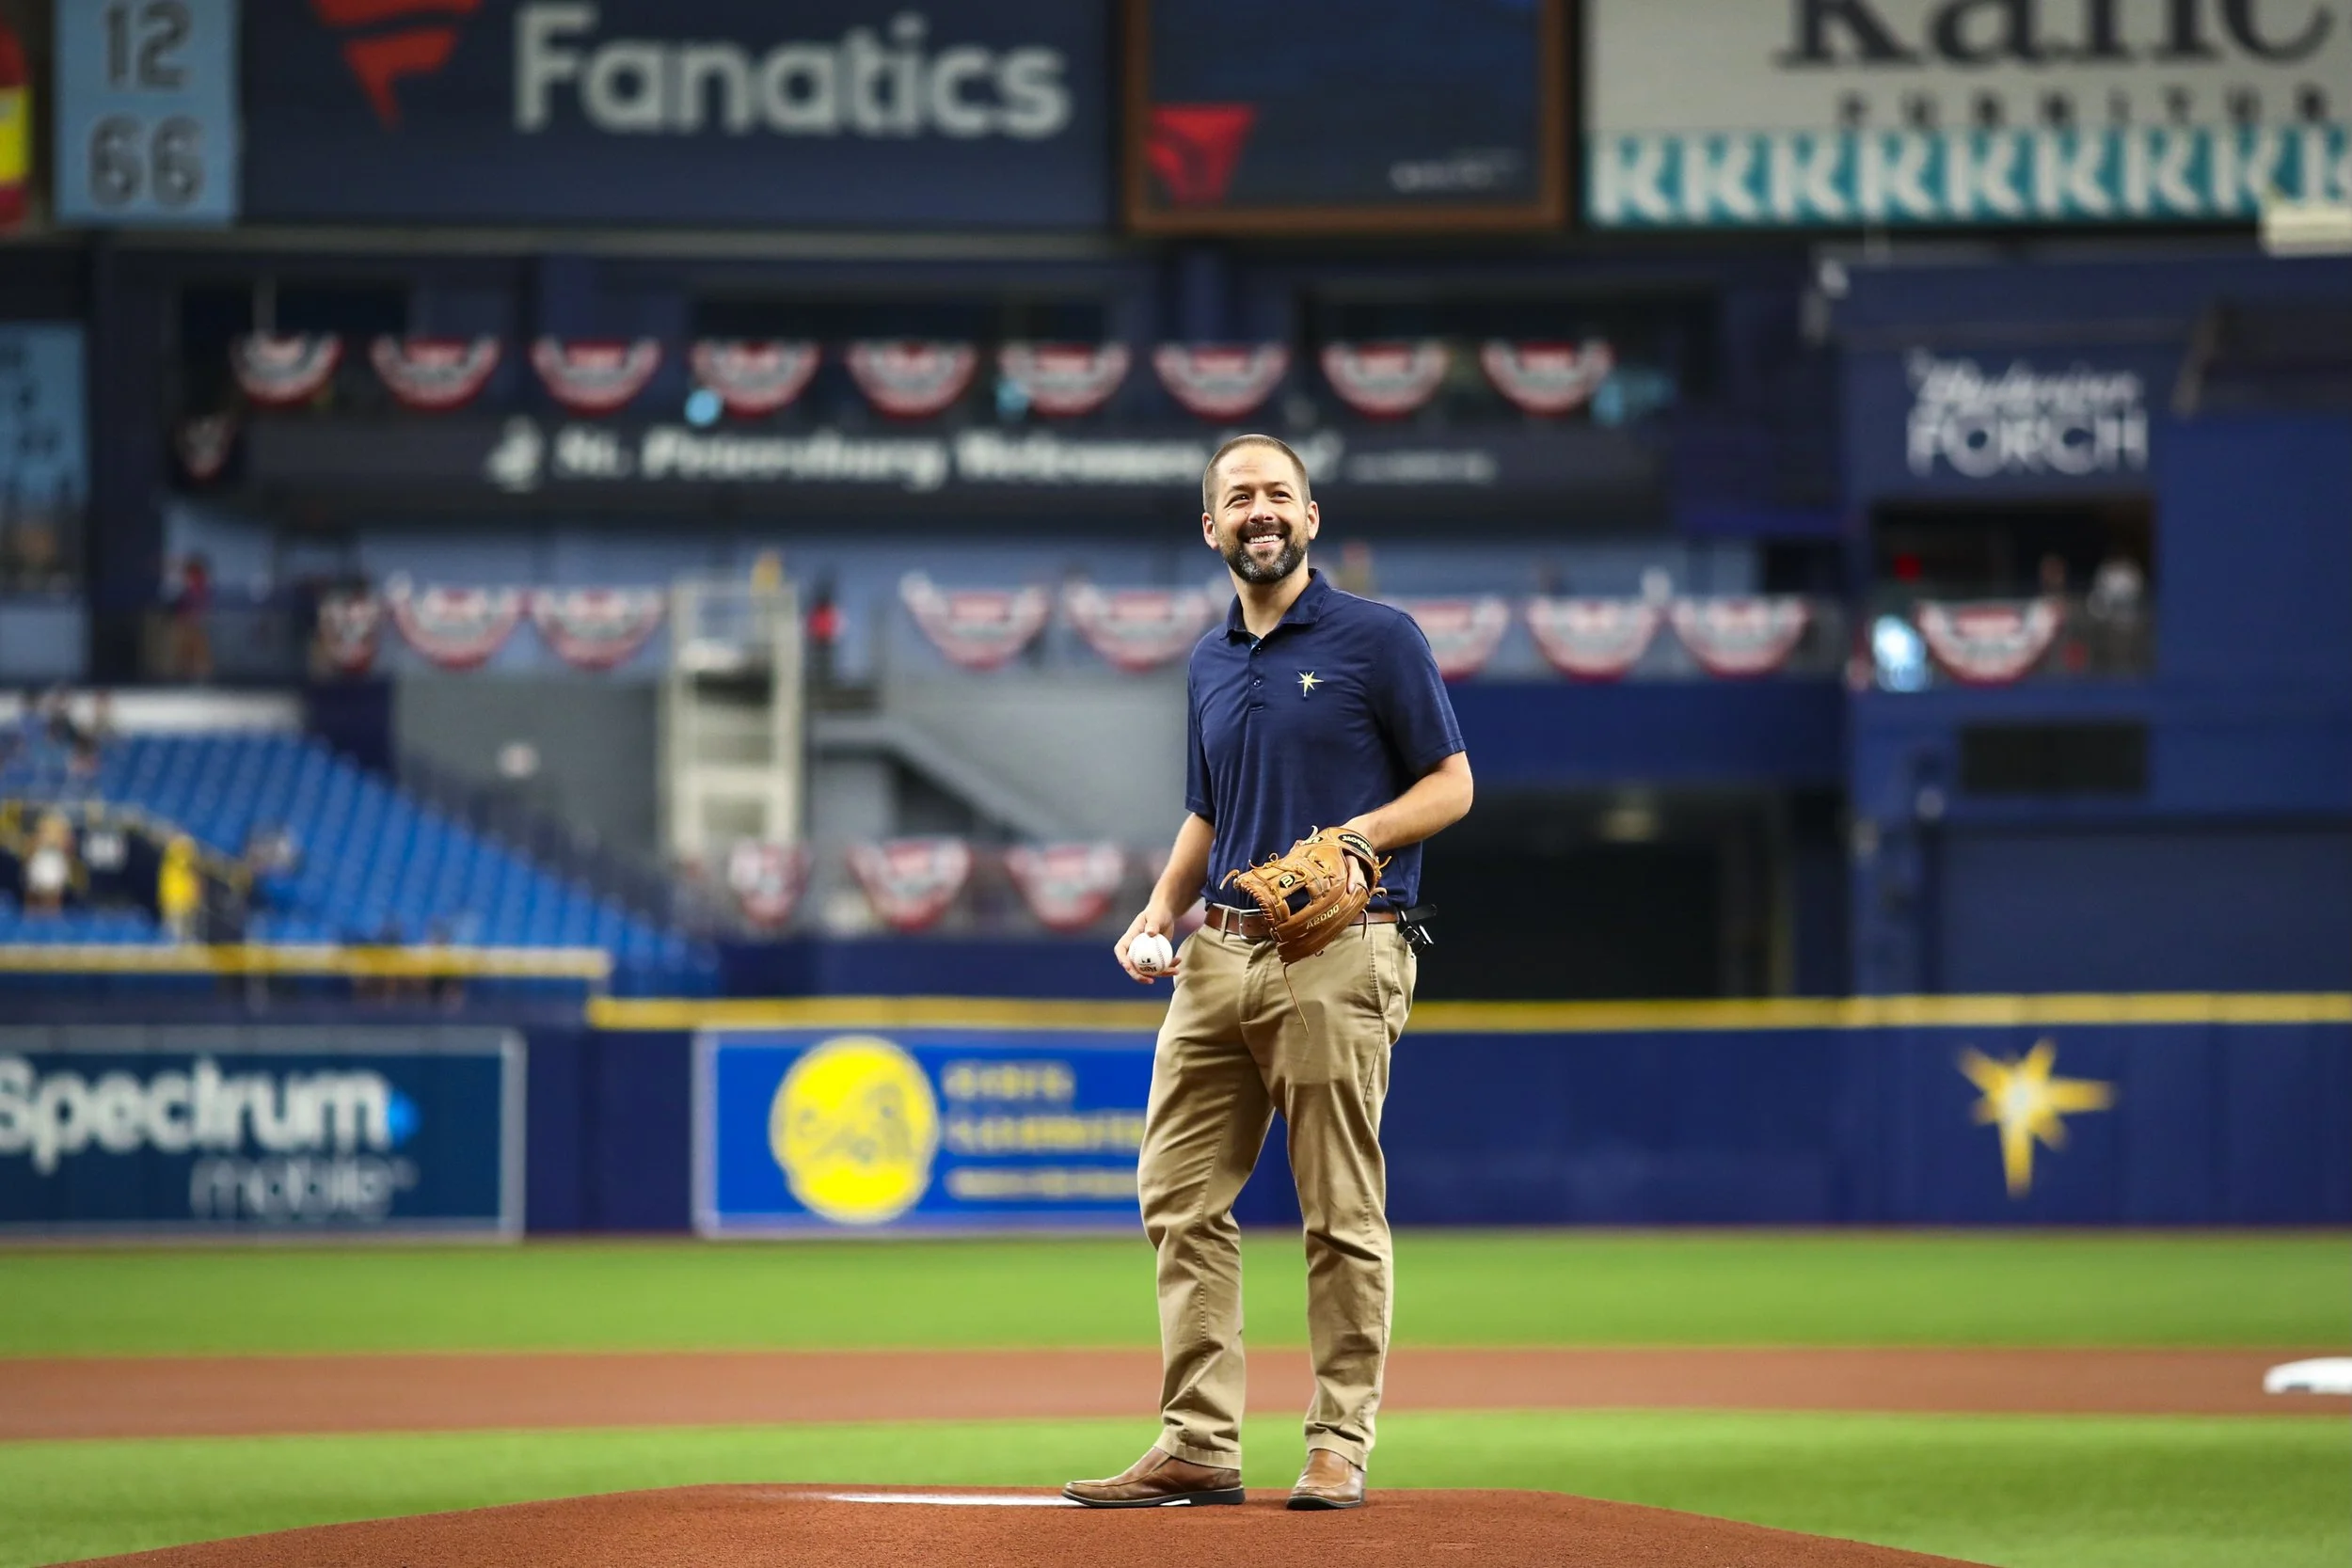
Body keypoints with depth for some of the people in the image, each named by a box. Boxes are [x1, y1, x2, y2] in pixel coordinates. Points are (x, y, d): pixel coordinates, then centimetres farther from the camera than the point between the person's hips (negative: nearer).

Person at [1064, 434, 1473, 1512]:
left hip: (1338, 957, -7)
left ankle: (1340, 1443, 3)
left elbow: (1451, 785, -2)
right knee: (1181, 1200, 1)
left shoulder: (1378, 640, -2)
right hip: (1219, 955, 7)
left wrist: (1352, 837, -18)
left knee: (1342, 1212, -3)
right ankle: (1199, 1445, 4)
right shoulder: (1211, 664, 17)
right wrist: (1160, 909, 9)